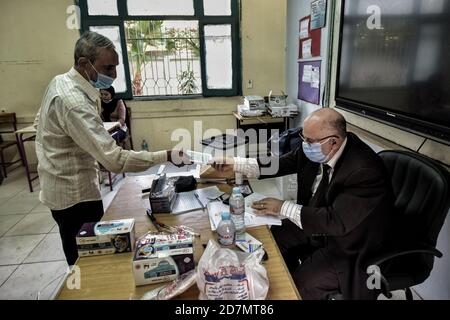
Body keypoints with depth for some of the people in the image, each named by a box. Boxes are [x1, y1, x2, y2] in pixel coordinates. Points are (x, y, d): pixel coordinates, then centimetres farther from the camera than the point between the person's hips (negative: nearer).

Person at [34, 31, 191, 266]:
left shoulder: (61, 82, 2)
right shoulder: (73, 102, -30)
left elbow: (39, 123, 17)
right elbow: (114, 159, -37)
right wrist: (166, 156, -36)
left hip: (63, 188, 9)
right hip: (75, 194, -9)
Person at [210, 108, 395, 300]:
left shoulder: (364, 170, -32)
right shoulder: (315, 148, -12)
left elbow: (338, 222, -34)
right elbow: (281, 163, -2)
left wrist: (283, 208, -28)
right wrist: (234, 164, -9)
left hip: (349, 242, -7)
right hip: (315, 222, 7)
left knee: (303, 284, -18)